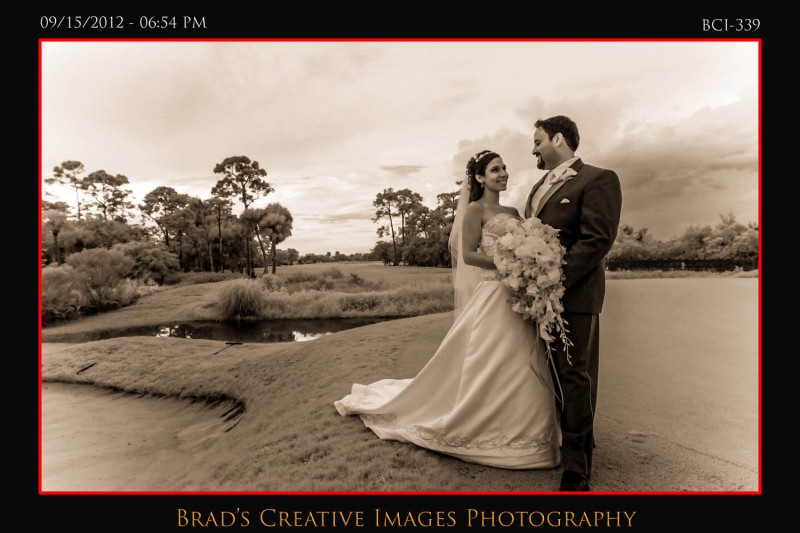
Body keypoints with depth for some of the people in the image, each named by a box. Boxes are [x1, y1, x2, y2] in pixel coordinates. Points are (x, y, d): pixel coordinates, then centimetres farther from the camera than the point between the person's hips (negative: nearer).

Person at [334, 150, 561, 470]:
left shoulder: (513, 212, 18)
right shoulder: (475, 210, -4)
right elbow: (468, 254, -13)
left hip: (518, 297, 8)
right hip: (494, 295, -7)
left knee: (519, 368, 11)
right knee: (492, 366, -2)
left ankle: (516, 432, 25)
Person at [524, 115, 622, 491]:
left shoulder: (598, 179, -7)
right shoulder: (540, 186, 19)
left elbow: (597, 240, -16)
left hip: (574, 295, -7)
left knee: (574, 375, 0)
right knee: (553, 373, 16)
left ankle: (576, 471, 13)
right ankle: (567, 436, 35)